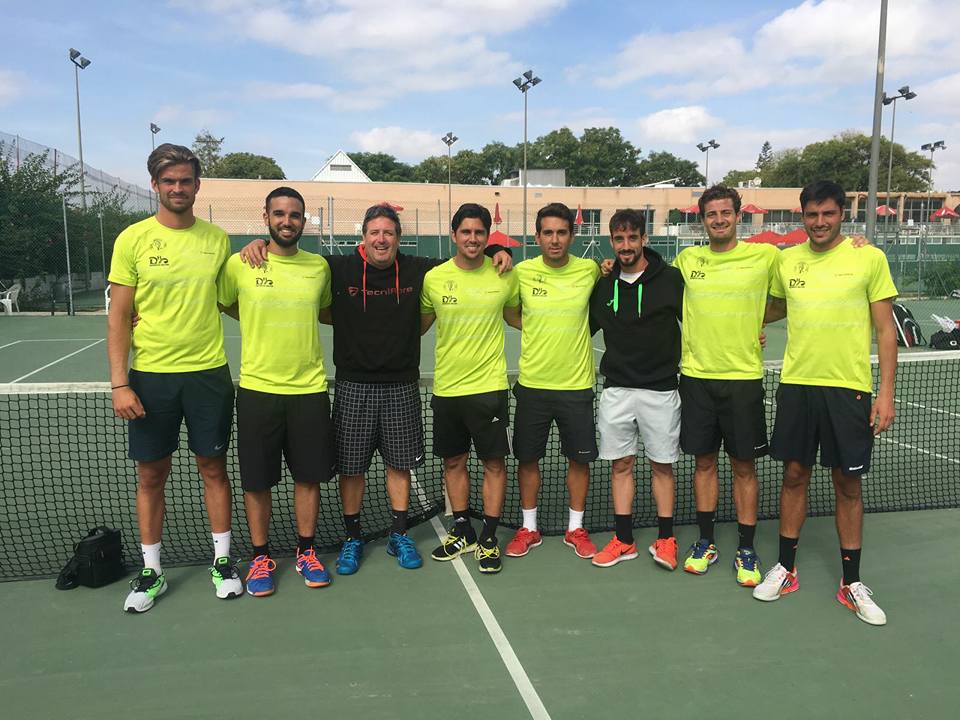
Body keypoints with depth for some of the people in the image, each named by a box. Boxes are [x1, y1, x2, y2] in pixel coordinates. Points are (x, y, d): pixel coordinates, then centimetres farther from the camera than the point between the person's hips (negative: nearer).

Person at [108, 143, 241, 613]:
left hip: (208, 372, 1)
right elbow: (119, 317, -2)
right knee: (151, 475, 7)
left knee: (213, 468, 9)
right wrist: (119, 384, -9)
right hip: (150, 375, -1)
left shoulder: (217, 238, 4)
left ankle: (222, 561, 23)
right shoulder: (133, 239, -2)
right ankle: (151, 572, 22)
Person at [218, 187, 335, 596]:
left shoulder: (320, 266, 4)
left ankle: (306, 551, 28)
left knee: (309, 476, 9)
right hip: (257, 389, -1)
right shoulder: (240, 265, -4)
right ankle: (261, 556, 26)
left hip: (309, 389, 2)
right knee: (257, 480, 7)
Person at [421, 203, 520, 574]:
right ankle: (462, 532, 31)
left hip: (489, 386, -2)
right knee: (453, 461, 13)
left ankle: (489, 538, 19)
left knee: (494, 463, 4)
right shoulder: (433, 278, -1)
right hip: (445, 387, 2)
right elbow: (419, 325, 12)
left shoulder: (504, 275, -3)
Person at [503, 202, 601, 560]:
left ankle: (576, 528, 28)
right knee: (527, 458, 9)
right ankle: (529, 528, 27)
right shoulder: (522, 272, -4)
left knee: (579, 459, 9)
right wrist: (534, 329, -1)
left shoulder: (589, 271, -3)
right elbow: (509, 312, 13)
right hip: (532, 383, 0)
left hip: (577, 384, 0)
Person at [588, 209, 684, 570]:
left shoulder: (671, 279, -5)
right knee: (621, 464, 8)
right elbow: (583, 328, 19)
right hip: (615, 389, 3)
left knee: (662, 465, 6)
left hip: (660, 388, -3)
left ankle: (665, 540, 19)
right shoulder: (603, 286, 7)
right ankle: (624, 540, 19)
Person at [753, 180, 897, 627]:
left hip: (848, 388, -2)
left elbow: (885, 330, -2)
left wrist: (886, 392, -7)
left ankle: (851, 582, 22)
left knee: (848, 484, 6)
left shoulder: (869, 258, -4)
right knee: (794, 475, 10)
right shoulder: (786, 260, 6)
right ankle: (786, 569, 24)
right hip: (795, 384, 3)